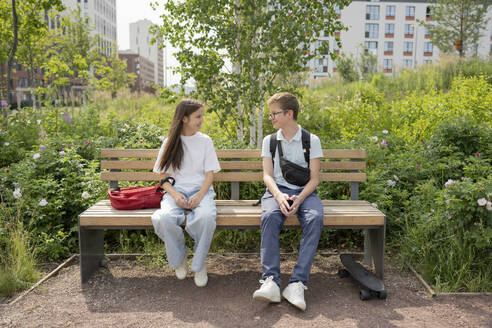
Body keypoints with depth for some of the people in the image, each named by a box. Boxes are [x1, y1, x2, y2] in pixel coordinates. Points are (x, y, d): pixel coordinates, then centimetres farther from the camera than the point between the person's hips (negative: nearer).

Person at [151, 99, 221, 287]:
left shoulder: (205, 141, 10)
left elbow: (210, 174, 4)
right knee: (164, 218, -33)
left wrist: (199, 196, -14)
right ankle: (179, 258, -2)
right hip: (176, 192, 1)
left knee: (206, 217, -36)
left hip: (201, 190, 0)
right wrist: (174, 194, -12)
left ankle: (199, 264, -9)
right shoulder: (170, 142, 10)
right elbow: (163, 176, 9)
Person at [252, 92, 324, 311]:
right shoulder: (269, 141, 12)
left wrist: (299, 199, -19)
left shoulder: (311, 140, 6)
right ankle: (270, 280, -36)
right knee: (270, 216, -33)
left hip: (305, 192, -1)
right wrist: (278, 196, -19)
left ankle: (297, 283, -33)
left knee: (314, 218, -33)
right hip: (277, 190, 1)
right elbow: (267, 175, 3)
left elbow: (314, 178, 0)